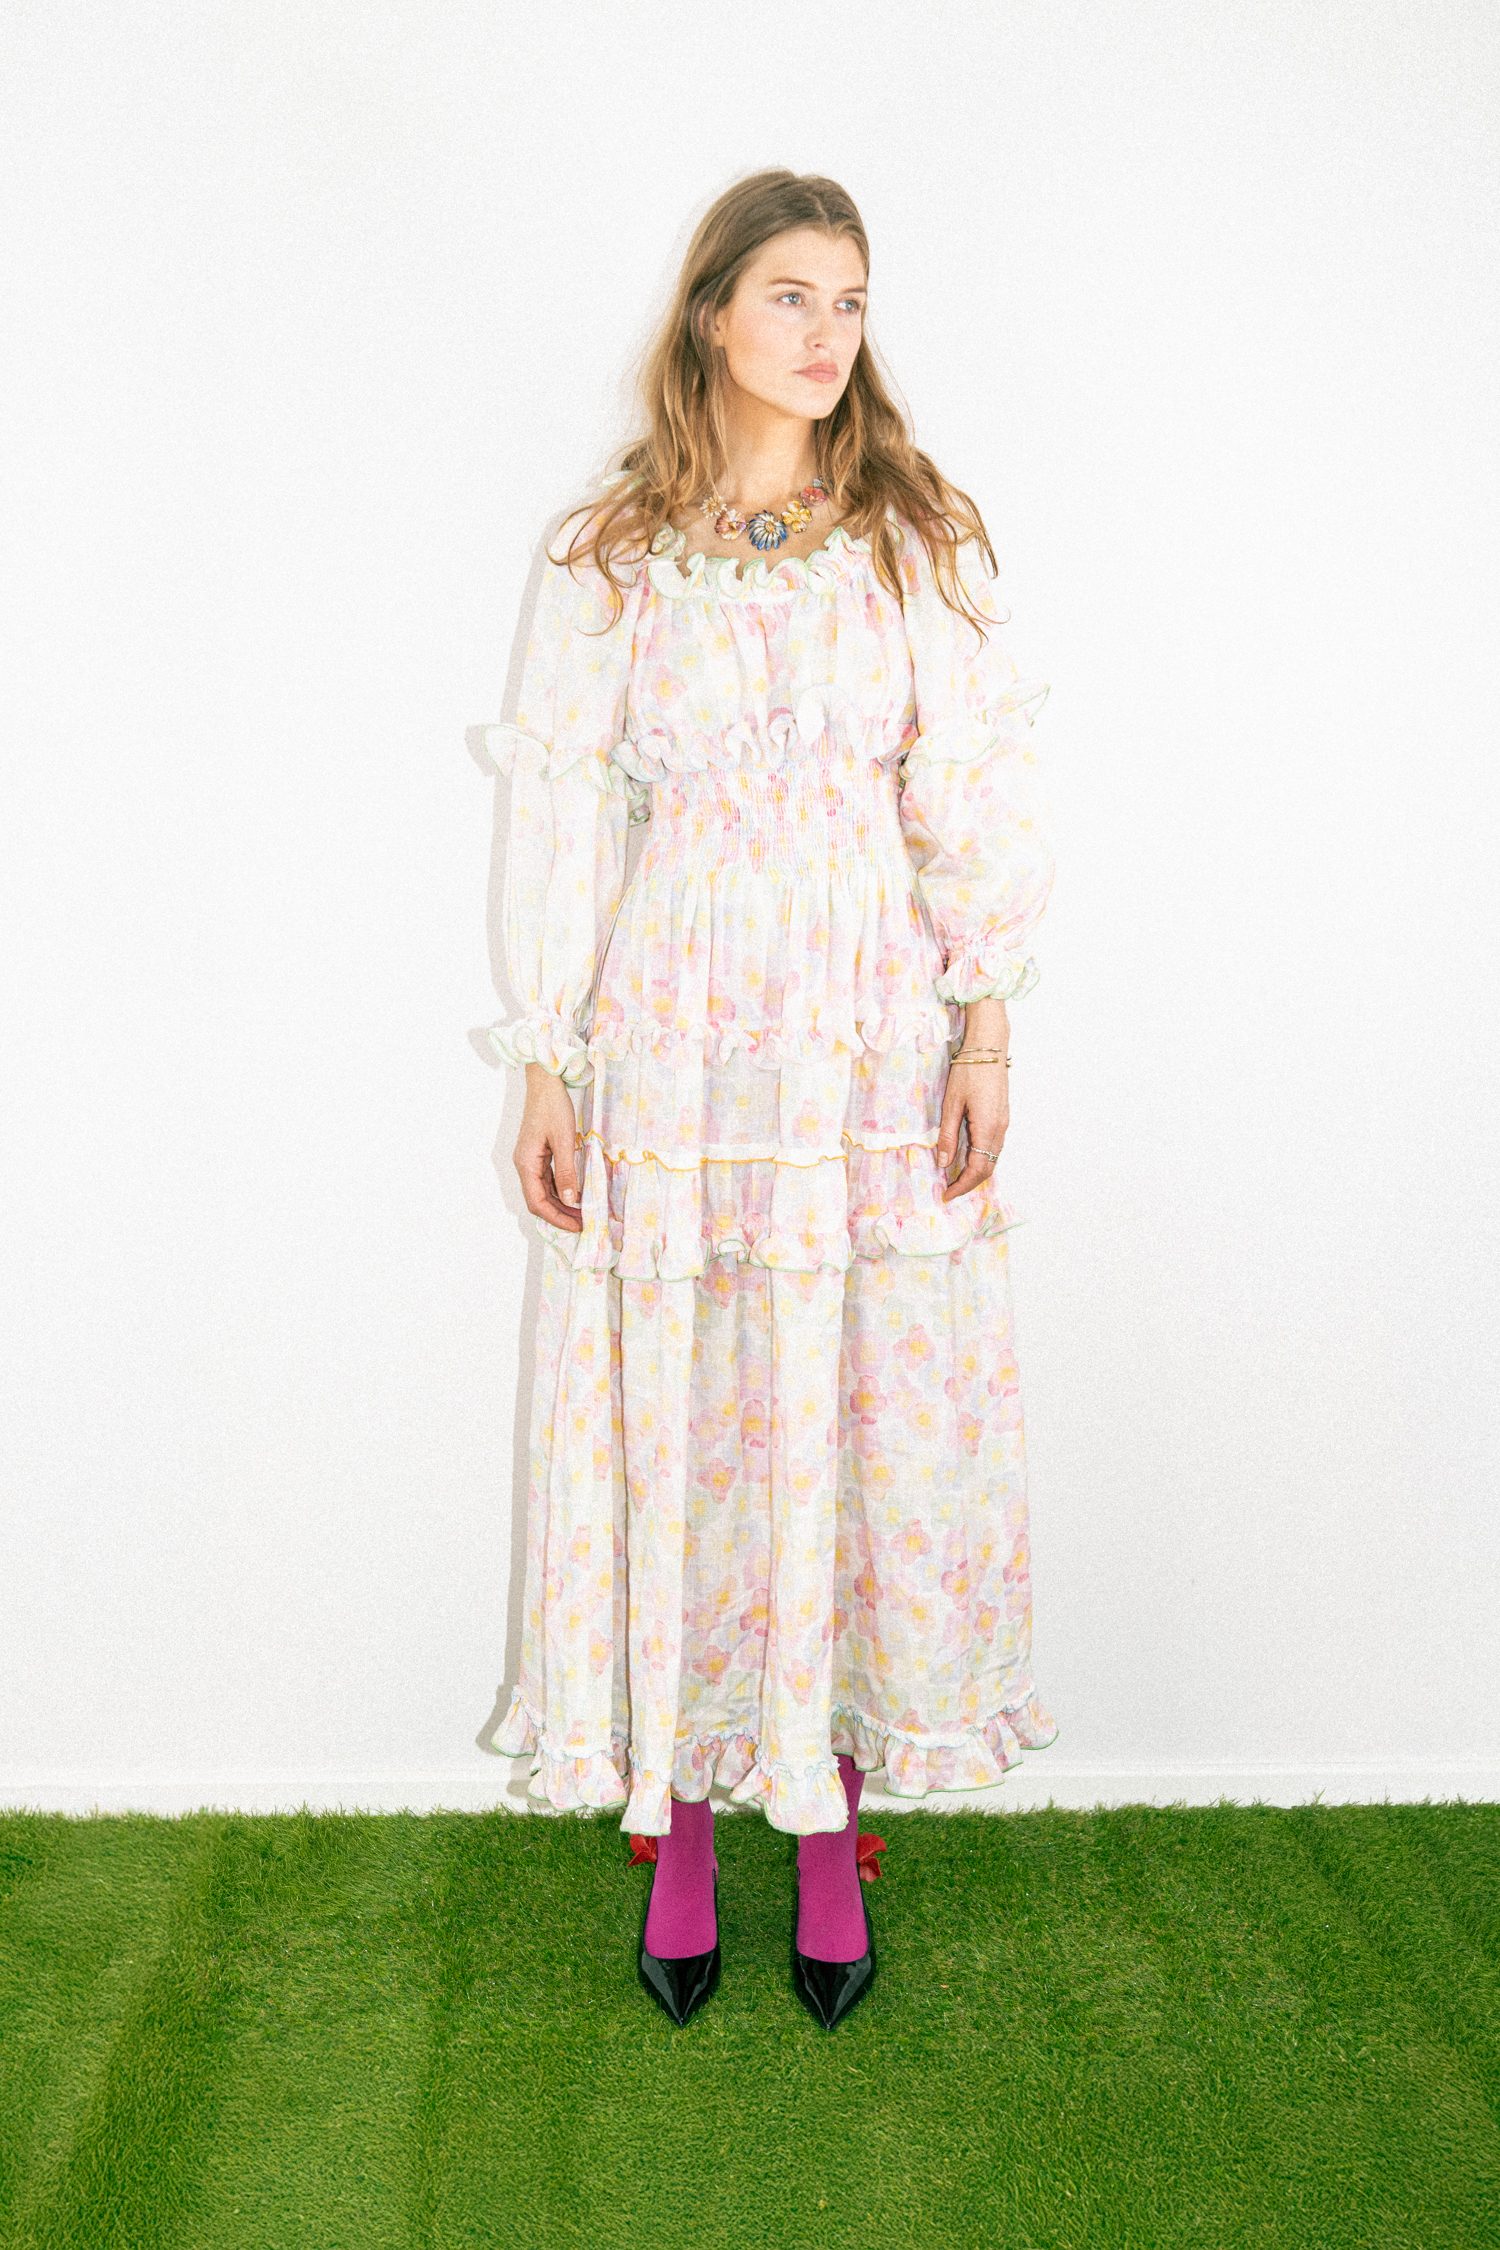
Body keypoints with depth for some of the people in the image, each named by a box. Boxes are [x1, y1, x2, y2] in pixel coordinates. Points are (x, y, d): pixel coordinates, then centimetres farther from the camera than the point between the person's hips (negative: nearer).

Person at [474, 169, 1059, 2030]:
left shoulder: (915, 536, 6)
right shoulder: (610, 551, 4)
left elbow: (973, 797, 4)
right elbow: (564, 813, 3)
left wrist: (987, 1033, -4)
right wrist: (548, 1067, -1)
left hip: (874, 1037, 1)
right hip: (673, 1030, 0)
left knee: (863, 1421, 4)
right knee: (674, 1419, 4)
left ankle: (832, 1832, 22)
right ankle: (677, 1839, 22)